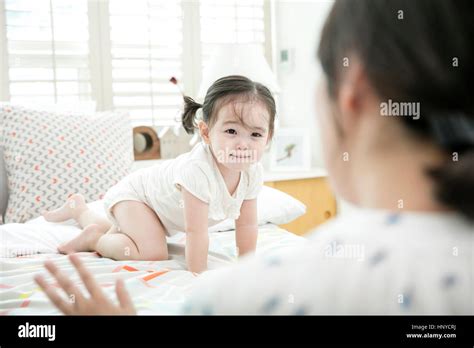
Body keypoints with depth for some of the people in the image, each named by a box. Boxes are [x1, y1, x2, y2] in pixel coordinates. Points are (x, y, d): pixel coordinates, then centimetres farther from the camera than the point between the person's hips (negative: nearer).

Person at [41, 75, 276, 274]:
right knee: (154, 253, -29)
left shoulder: (253, 172, -22)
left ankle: (78, 208, 51)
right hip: (133, 192, -8)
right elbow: (196, 232, -40)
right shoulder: (198, 169, -45)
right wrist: (198, 274, -33)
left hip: (156, 193, 8)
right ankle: (93, 238, -6)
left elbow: (247, 224, -9)